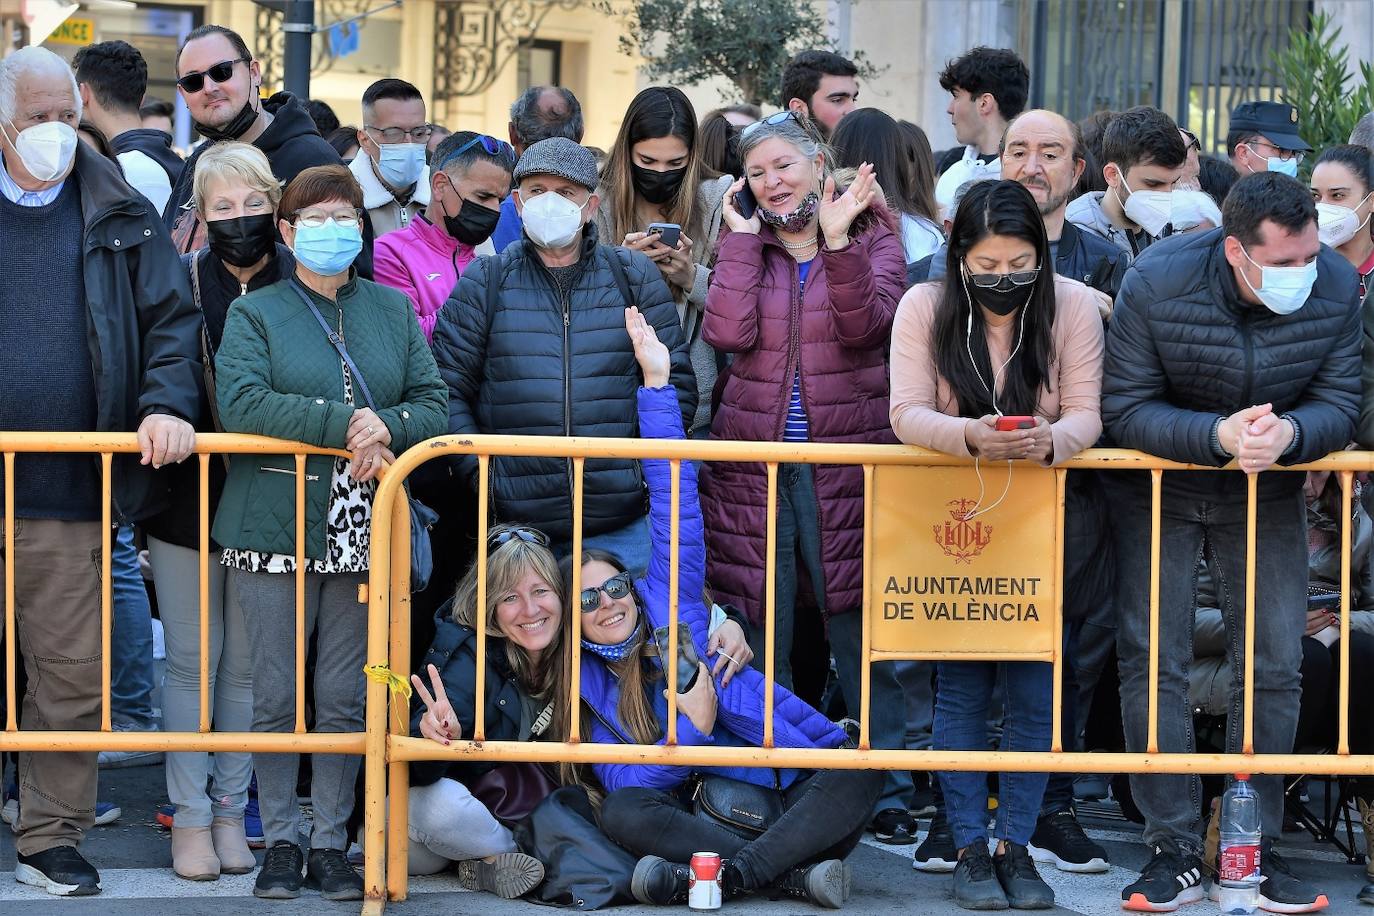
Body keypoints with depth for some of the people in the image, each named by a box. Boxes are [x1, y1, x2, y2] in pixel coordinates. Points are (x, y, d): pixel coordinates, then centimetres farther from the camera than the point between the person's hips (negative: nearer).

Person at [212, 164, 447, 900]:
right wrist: (344, 423, -19)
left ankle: (331, 844, 13)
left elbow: (433, 403, 7)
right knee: (276, 693, 1)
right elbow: (239, 402, -13)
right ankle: (280, 841, 13)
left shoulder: (394, 311, 14)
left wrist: (386, 427, -15)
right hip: (275, 528, -2)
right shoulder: (255, 314, 4)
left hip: (364, 531, 2)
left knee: (346, 697, 4)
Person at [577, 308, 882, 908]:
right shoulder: (585, 691, 7)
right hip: (705, 809, -1)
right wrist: (692, 727, -14)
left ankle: (727, 874, -36)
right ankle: (795, 875, -34)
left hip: (799, 787, 1)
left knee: (862, 769, -28)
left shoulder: (667, 600, 7)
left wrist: (657, 380, -4)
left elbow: (674, 498, 1)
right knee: (623, 813, -30)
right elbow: (624, 786, -3)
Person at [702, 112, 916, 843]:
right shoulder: (748, 247, 11)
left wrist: (837, 238, -20)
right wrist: (740, 238, -4)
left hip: (846, 463, -2)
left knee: (861, 631, -4)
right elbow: (728, 333, -6)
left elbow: (865, 326, -12)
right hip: (752, 462, 2)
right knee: (759, 639, 4)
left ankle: (886, 790, 1)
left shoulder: (872, 239, 5)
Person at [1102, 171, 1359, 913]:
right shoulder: (1156, 285, -25)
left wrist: (1289, 433, -35)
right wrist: (1219, 435, -36)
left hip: (1267, 494, 2)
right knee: (1153, 662, -6)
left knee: (1274, 667, 0)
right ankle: (1175, 851, 1)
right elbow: (1125, 409, -22)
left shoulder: (1336, 286, -18)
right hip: (1159, 487, -2)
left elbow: (1339, 405, -12)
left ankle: (1256, 845, 11)